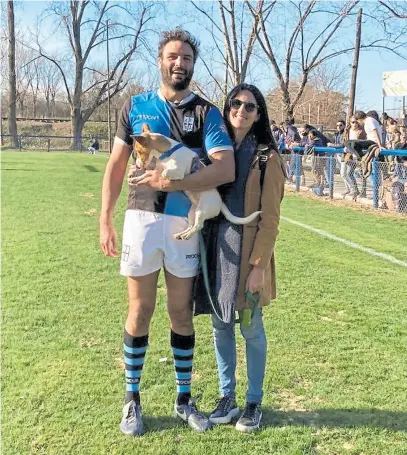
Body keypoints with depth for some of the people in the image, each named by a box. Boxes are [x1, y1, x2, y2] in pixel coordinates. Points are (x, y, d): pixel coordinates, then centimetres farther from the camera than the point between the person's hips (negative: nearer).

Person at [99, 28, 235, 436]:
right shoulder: (135, 106, 8)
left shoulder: (206, 113, 3)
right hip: (142, 218, 0)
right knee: (140, 311, 6)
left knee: (182, 313, 10)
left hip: (186, 223, 0)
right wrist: (105, 220, 0)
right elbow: (116, 166, 8)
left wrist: (173, 183, -21)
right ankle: (132, 399, 22)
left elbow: (226, 169, -11)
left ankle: (184, 399, 25)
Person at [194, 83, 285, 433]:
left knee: (251, 330, 6)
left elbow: (270, 219, -9)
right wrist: (203, 251, 2)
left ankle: (254, 403, 23)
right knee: (221, 326, 12)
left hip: (248, 252, -5)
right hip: (217, 249, 5)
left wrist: (258, 266, -13)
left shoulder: (266, 157, -6)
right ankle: (227, 397, 27)